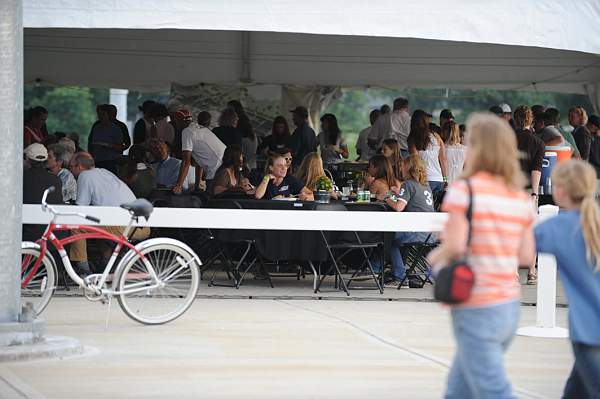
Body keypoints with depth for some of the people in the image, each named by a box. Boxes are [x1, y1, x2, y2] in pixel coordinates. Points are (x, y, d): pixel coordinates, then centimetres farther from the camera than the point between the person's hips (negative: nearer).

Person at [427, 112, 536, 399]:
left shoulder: (464, 190, -12)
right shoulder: (520, 198, 5)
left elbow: (455, 247, -20)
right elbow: (527, 256, 5)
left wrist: (436, 256, 2)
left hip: (476, 310, -7)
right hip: (509, 308, 7)